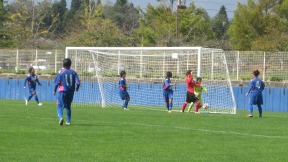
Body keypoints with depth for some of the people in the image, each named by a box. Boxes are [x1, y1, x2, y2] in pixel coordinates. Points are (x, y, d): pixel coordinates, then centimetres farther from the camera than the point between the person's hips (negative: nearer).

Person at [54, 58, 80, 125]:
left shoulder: (61, 72, -7)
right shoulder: (73, 72, 1)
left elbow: (57, 82, -10)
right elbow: (78, 82, -4)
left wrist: (54, 90, 4)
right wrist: (77, 88, 17)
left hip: (62, 92, -4)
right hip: (71, 92, 4)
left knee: (60, 106, -2)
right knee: (68, 106, 20)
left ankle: (61, 117, -29)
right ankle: (68, 121, 21)